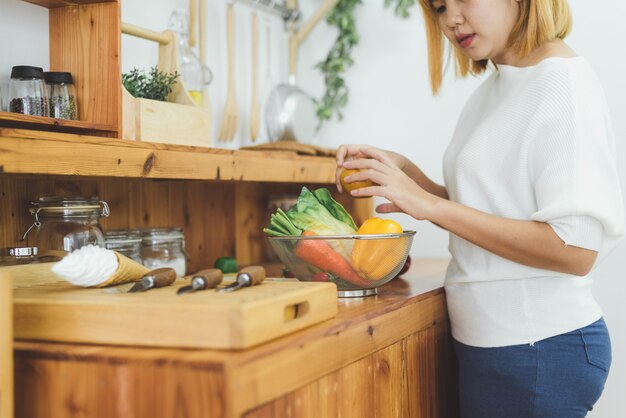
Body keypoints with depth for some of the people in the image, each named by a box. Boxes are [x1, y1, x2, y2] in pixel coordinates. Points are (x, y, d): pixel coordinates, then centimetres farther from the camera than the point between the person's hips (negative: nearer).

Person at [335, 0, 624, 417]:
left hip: (541, 348, -7)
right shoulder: (492, 91, 10)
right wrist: (403, 170, -3)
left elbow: (575, 249, -22)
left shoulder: (564, 82, -14)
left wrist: (431, 205, -21)